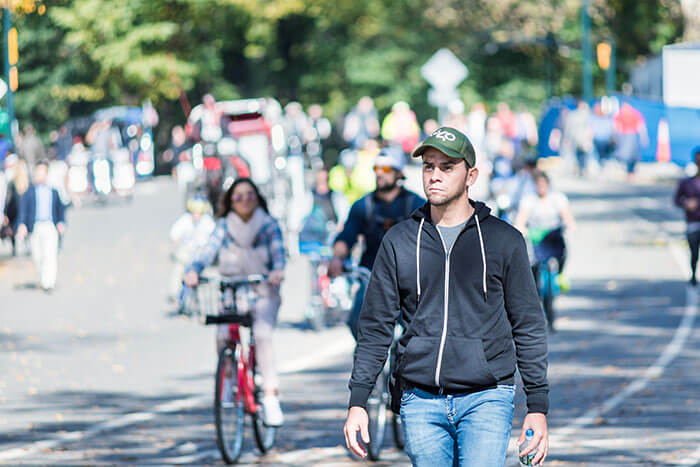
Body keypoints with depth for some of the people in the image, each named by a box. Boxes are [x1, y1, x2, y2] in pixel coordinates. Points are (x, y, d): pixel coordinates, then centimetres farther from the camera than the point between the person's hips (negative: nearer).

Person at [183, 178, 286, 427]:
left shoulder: (269, 225, 3)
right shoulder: (224, 227, 6)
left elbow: (278, 251, -12)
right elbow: (208, 251, -7)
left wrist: (278, 270, -34)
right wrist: (193, 271, -28)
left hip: (262, 293, -1)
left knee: (262, 333, -28)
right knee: (223, 335, -25)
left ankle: (271, 396, -24)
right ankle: (228, 377, 5)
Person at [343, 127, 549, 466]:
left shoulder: (504, 240, 5)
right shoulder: (399, 242, 9)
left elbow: (528, 328, 7)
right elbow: (375, 328, 11)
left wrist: (538, 407, 2)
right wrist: (358, 401, 4)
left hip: (486, 399, -2)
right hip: (421, 402, 2)